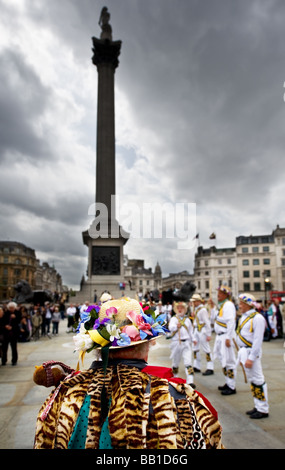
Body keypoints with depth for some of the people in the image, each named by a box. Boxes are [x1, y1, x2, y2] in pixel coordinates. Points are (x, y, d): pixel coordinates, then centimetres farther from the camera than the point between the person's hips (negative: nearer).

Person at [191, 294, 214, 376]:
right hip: (196, 330, 10)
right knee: (195, 348, 13)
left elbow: (207, 322, -18)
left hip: (202, 330, -10)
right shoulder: (196, 309, 13)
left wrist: (208, 335, -19)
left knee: (206, 349, -5)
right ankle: (197, 367, 23)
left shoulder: (202, 310, -15)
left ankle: (210, 368, 0)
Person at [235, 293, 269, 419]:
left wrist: (251, 358, -20)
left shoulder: (257, 318, -15)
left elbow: (258, 340, -18)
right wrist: (241, 354, 14)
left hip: (252, 352, -9)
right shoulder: (243, 317, 11)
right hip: (243, 351, 9)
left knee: (257, 380, -1)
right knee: (251, 380, 16)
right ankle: (258, 406, 27)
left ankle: (263, 410, 10)